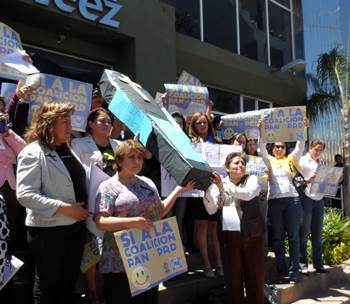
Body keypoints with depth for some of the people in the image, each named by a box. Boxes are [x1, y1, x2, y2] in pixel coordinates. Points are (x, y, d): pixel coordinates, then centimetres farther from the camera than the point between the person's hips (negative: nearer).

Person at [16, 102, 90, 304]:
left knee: (69, 282, 18)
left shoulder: (68, 150, 11)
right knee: (48, 284, 10)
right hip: (49, 230, -7)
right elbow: (25, 195, -23)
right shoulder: (33, 153, -14)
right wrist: (64, 208, -24)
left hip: (75, 226, 7)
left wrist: (84, 211, 9)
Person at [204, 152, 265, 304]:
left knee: (255, 275, 4)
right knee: (233, 276, 7)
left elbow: (248, 193, -18)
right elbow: (211, 210, -1)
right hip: (229, 235, 1)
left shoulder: (252, 179, 4)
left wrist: (223, 186, -23)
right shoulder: (219, 184, 7)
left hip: (252, 234, -1)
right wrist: (206, 188, -14)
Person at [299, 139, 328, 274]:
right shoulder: (302, 161, -1)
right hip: (306, 199, -5)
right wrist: (307, 180, -25)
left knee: (317, 233, 9)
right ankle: (302, 264, 5)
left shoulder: (321, 162, 16)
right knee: (304, 233, -2)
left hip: (319, 199, 6)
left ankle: (318, 264, 16)